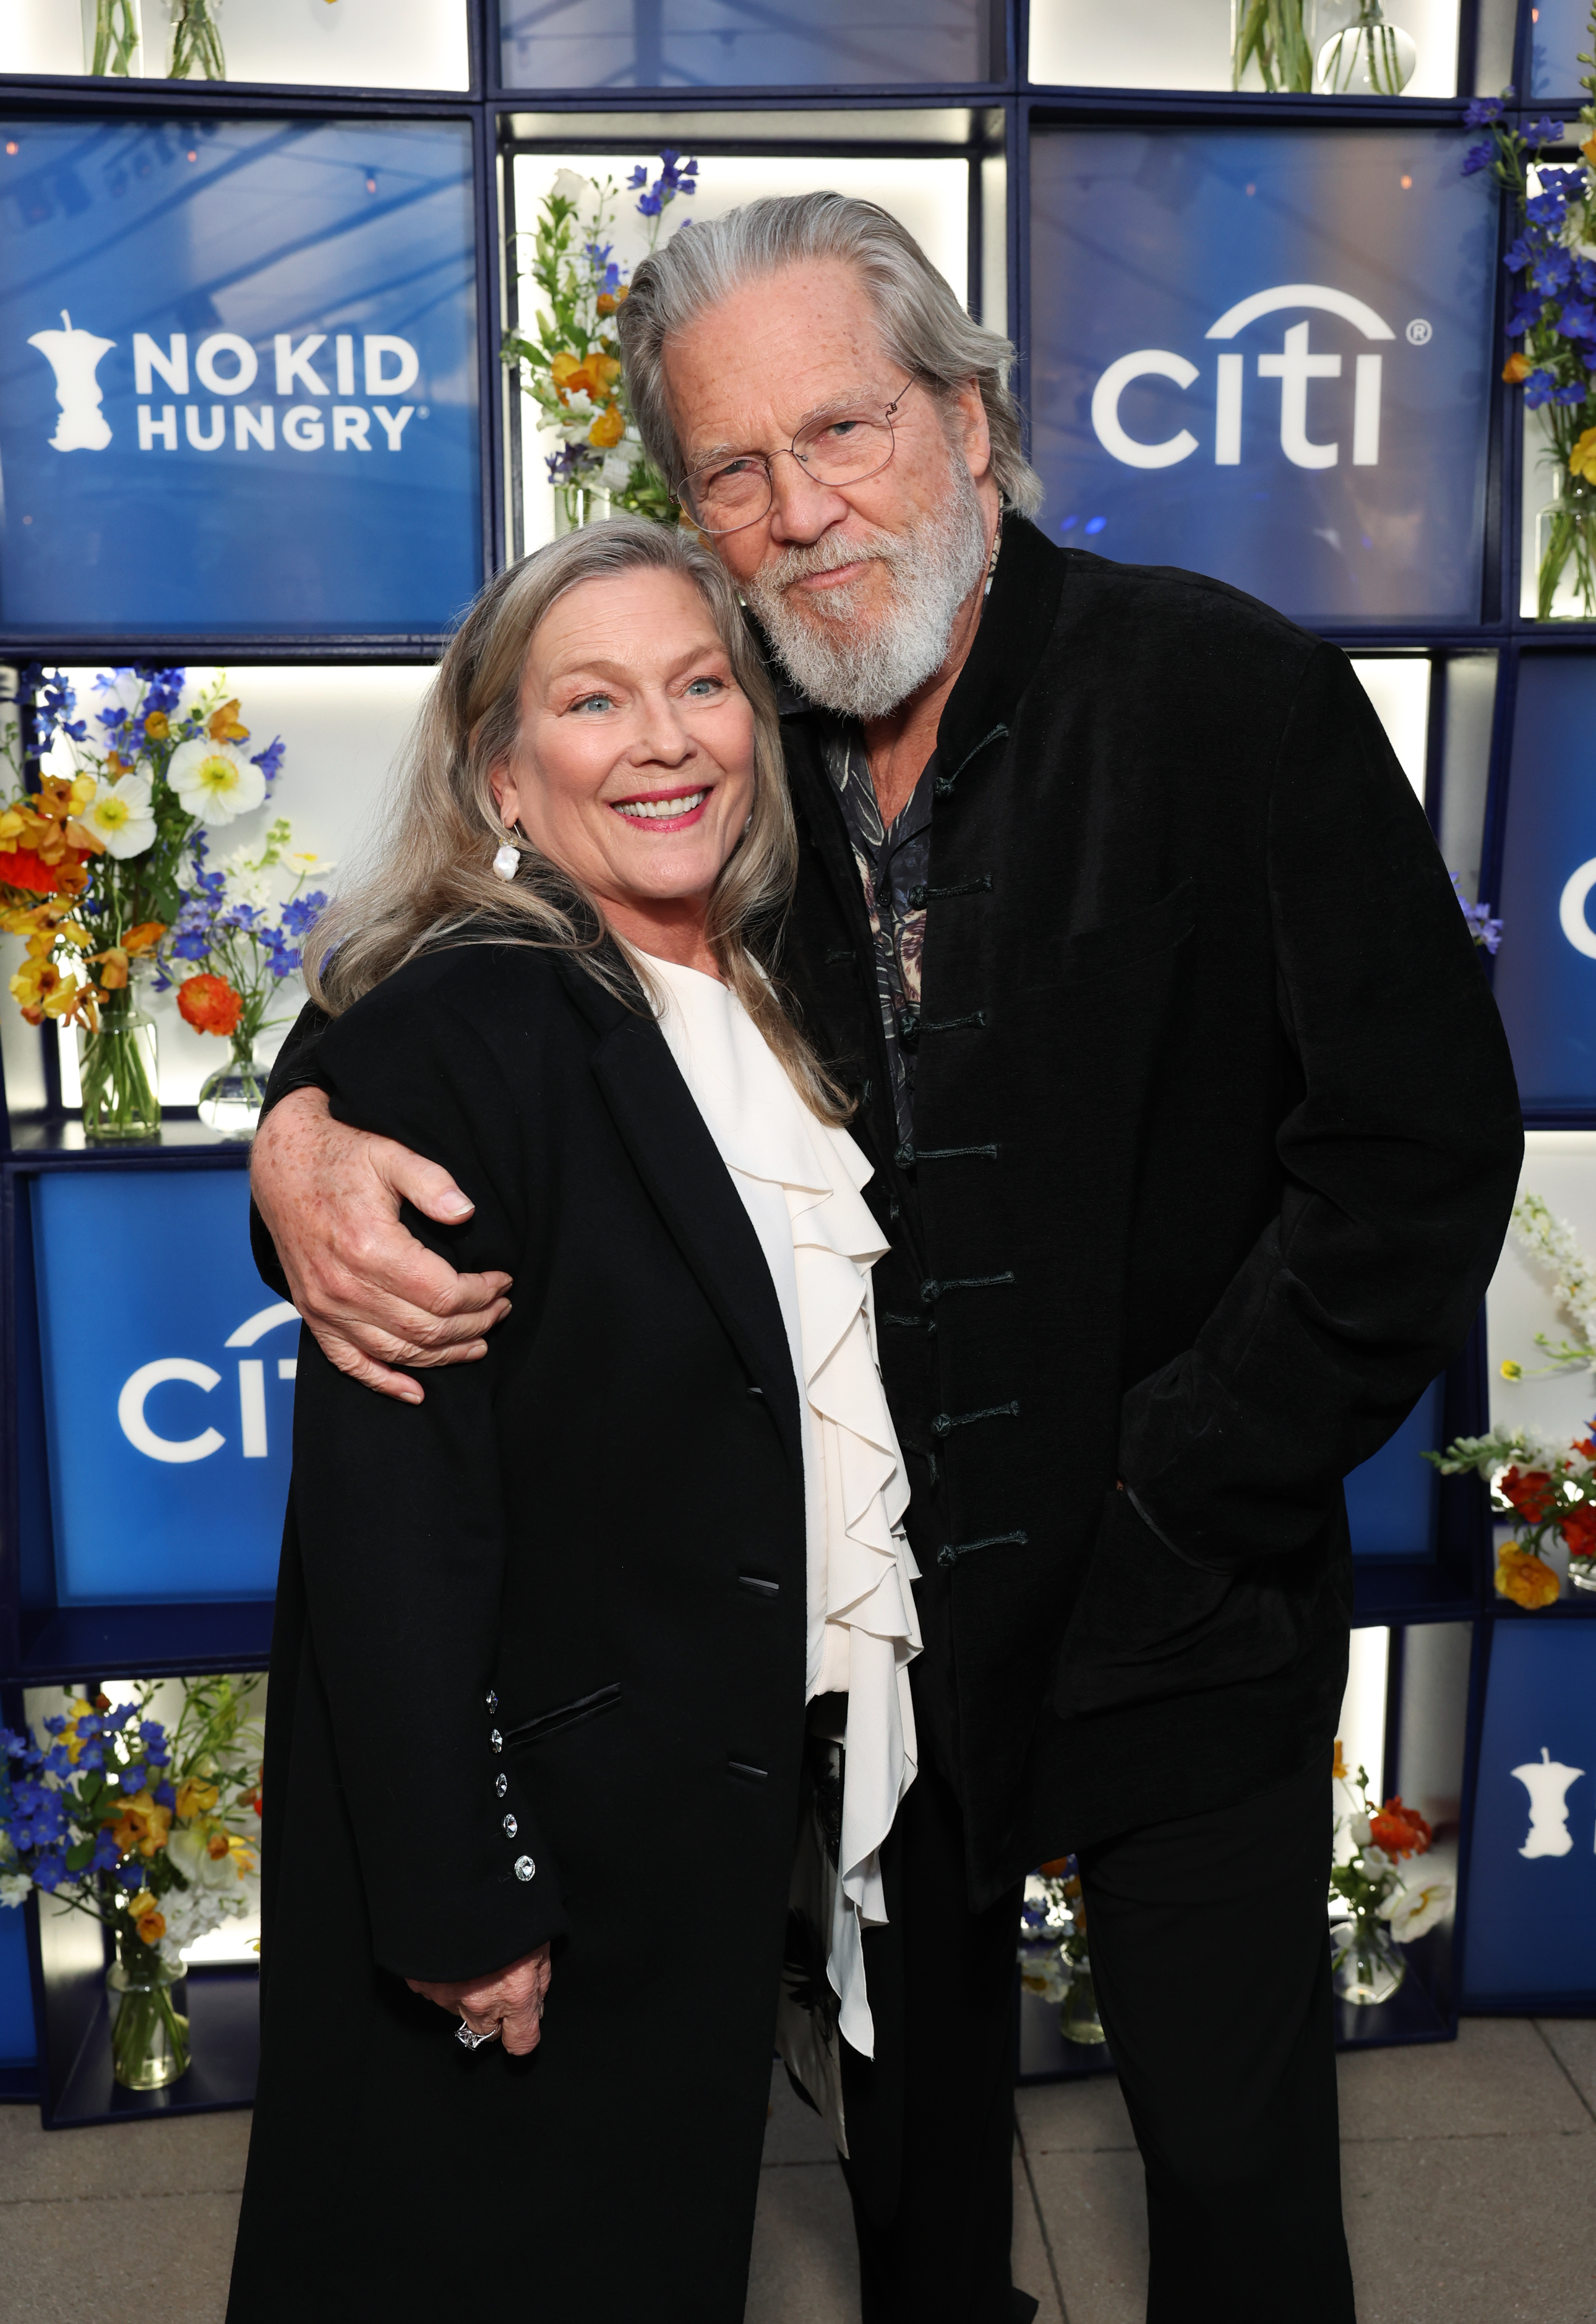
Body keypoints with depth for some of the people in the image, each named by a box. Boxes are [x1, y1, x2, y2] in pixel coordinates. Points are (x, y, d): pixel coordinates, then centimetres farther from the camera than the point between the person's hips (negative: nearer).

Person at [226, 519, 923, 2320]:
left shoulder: (769, 1017, 3)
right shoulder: (452, 1034, -21)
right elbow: (389, 1512, -22)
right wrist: (457, 1903, -19)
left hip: (723, 1814, 7)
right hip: (527, 1831, -7)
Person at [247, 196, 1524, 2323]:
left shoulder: (1234, 696, -14)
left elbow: (1418, 1151, -15)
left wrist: (1167, 1499, -16)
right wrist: (307, 1128, -15)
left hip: (1180, 1611, -3)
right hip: (874, 1615, 4)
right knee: (912, 2127, 25)